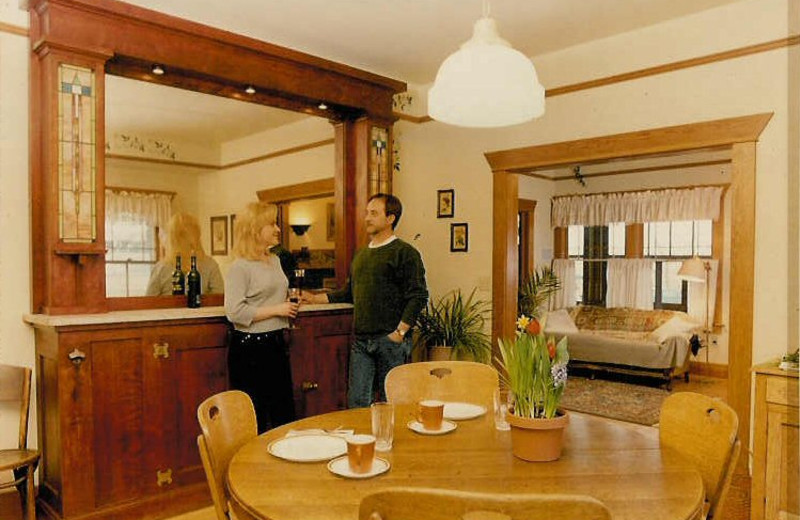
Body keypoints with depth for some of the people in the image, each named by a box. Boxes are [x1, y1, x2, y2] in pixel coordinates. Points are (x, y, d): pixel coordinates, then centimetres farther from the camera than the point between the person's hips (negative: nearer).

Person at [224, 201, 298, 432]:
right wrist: (276, 310, -18)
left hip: (276, 342, 8)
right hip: (249, 347, -8)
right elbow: (235, 312, -22)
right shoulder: (239, 267, -13)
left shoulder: (275, 260, 12)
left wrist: (289, 306, 7)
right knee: (254, 420, 4)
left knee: (285, 413, 15)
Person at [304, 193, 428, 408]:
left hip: (391, 340, -6)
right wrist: (315, 298, 16)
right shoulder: (361, 254, 16)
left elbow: (418, 296, -11)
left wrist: (400, 332, -16)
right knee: (357, 402, 8)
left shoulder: (405, 253, -5)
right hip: (361, 340, 6)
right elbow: (349, 293, 24)